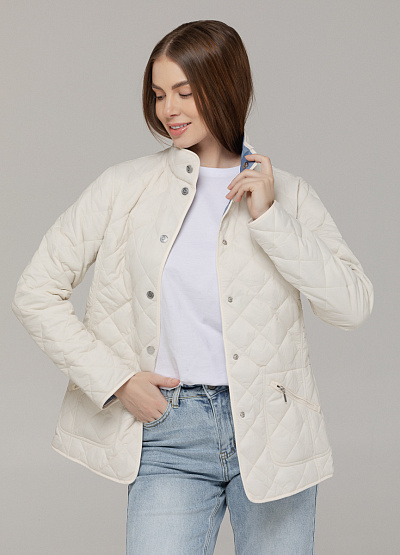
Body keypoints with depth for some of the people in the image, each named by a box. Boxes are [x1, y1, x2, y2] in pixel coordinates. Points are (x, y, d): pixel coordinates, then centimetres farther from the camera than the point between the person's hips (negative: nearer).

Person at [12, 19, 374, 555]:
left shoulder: (287, 194, 3)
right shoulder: (126, 186, 2)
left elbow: (354, 305, -6)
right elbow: (36, 293, 3)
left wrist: (269, 218, -11)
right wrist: (114, 379, -4)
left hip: (270, 430, 1)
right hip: (168, 433, -1)